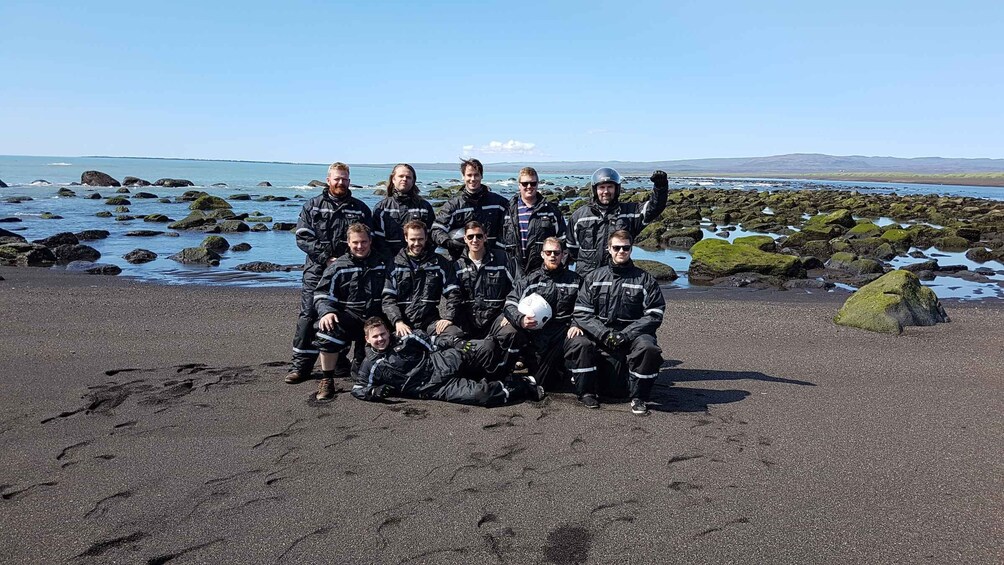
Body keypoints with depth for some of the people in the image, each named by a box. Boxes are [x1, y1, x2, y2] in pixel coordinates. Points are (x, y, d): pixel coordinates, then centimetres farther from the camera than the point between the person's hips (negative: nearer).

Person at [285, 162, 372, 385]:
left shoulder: (360, 209, 10)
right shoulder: (312, 206, 8)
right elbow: (302, 237, -1)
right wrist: (325, 258, -11)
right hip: (317, 270, -1)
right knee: (308, 315, -5)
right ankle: (301, 365, 1)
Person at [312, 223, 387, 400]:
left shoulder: (382, 265, 10)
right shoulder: (338, 267, 5)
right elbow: (322, 294, 0)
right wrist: (327, 312, -20)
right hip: (348, 314, -2)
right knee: (328, 332, -34)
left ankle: (359, 365, 27)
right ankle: (327, 380, -15)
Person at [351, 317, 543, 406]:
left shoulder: (402, 339, 13)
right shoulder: (370, 366, 5)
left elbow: (424, 339, 25)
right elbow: (358, 389, 8)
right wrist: (374, 391, -13)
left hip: (441, 363, 5)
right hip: (432, 387, -5)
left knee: (488, 347, -14)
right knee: (479, 394, -27)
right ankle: (521, 388, -8)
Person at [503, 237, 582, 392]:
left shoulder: (574, 280, 16)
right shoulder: (529, 281, 15)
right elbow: (510, 303, 6)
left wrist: (577, 324, -10)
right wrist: (520, 320, -14)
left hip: (563, 330, 0)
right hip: (536, 331, 0)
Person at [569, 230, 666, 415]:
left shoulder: (645, 280, 5)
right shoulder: (594, 278, 8)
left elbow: (654, 315, -3)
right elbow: (581, 312, 0)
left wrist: (625, 335, -16)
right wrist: (604, 333, -16)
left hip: (632, 334, -1)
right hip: (599, 333, 1)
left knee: (649, 348, -31)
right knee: (579, 343, -27)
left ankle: (638, 397, -9)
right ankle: (587, 392, -6)